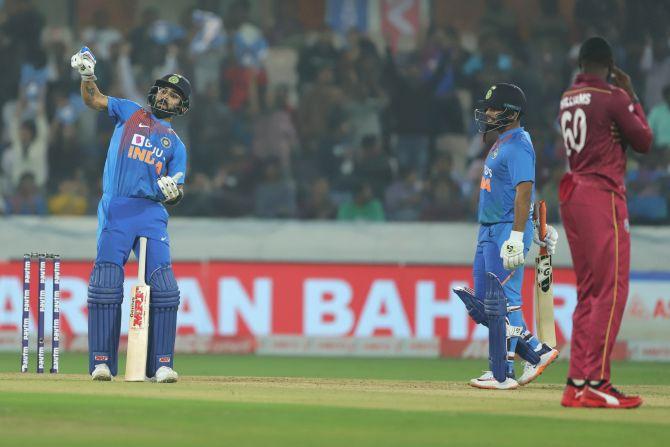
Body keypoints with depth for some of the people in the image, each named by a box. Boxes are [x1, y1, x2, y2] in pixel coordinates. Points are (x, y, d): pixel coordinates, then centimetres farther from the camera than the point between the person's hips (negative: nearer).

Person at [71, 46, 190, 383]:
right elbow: (93, 99, 10)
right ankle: (102, 363, -8)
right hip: (115, 209, -2)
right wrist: (87, 74, -10)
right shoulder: (130, 112, 18)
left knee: (164, 288, -10)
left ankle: (161, 364, -6)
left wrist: (173, 191, -11)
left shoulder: (175, 144, 19)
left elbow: (176, 194, 13)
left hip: (152, 213, 2)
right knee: (105, 285, -11)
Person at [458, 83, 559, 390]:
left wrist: (516, 237, -27)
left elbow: (524, 192, -21)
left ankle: (503, 375, -6)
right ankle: (537, 352, 14)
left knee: (502, 302, -9)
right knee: (482, 303, 9)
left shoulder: (518, 145, -13)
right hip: (489, 231, 11)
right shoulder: (502, 143, 19)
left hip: (508, 229, -11)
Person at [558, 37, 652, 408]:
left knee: (587, 292, 12)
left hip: (570, 195, 8)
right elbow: (643, 141, 1)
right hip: (602, 196, -8)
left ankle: (577, 384, 10)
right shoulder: (612, 98, -8)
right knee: (611, 290, -9)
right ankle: (596, 383, -15)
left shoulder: (567, 100, 13)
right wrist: (632, 98, 9)